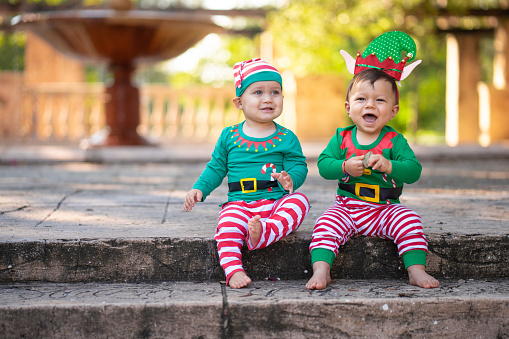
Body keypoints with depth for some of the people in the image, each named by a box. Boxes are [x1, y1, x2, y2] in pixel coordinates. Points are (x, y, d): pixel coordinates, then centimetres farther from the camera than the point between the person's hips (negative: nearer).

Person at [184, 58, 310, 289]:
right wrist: (199, 189, 4)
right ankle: (233, 269, -35)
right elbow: (216, 168, 18)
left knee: (299, 201, -30)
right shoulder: (229, 136, 11)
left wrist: (290, 179, -20)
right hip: (240, 203, 0)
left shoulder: (287, 138, 8)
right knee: (227, 224, -31)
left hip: (277, 201, 0)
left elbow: (299, 166, 4)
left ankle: (266, 231, -50)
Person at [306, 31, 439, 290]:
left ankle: (416, 270, -21)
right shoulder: (341, 138, 3)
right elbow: (323, 164, -4)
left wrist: (388, 165, -30)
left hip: (386, 208, -1)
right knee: (326, 225, -24)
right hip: (346, 206, 1)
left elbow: (414, 170, -12)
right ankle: (320, 271, -27)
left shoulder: (395, 141, -2)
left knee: (409, 221, -25)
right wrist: (345, 167, -23)